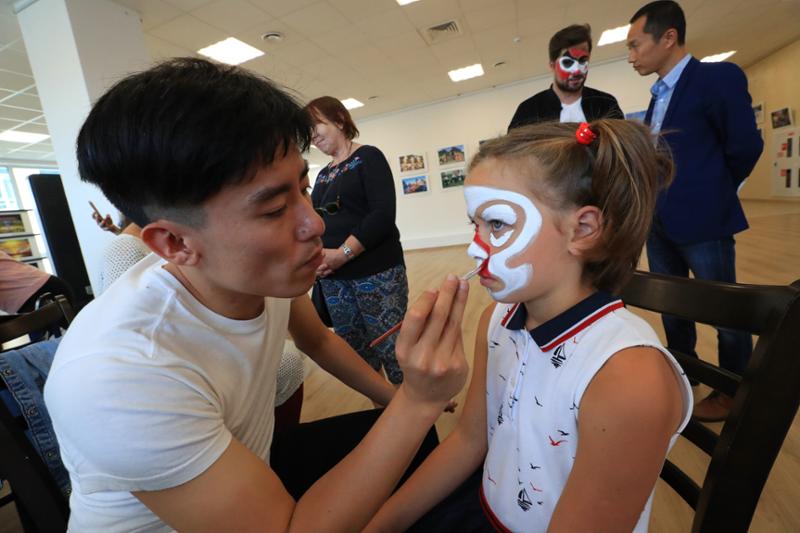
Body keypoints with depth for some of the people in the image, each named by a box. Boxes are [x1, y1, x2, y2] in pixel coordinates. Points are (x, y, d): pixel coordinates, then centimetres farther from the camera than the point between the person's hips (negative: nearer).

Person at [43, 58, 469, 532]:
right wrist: (419, 402, -37)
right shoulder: (117, 377, -37)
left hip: (254, 464, 5)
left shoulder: (267, 269, -19)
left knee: (421, 438, 7)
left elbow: (319, 340, 1)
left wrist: (398, 400, -1)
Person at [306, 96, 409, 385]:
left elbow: (384, 215, -13)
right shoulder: (323, 174, 19)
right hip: (333, 278, 7)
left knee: (391, 350, -4)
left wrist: (343, 253, -19)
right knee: (357, 354, 10)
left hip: (375, 272, -6)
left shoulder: (368, 157, 0)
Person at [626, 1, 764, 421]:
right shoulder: (659, 95, 13)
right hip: (658, 222, 8)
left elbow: (745, 146, -10)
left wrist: (713, 193, 3)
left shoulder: (718, 77, -9)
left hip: (702, 220, -7)